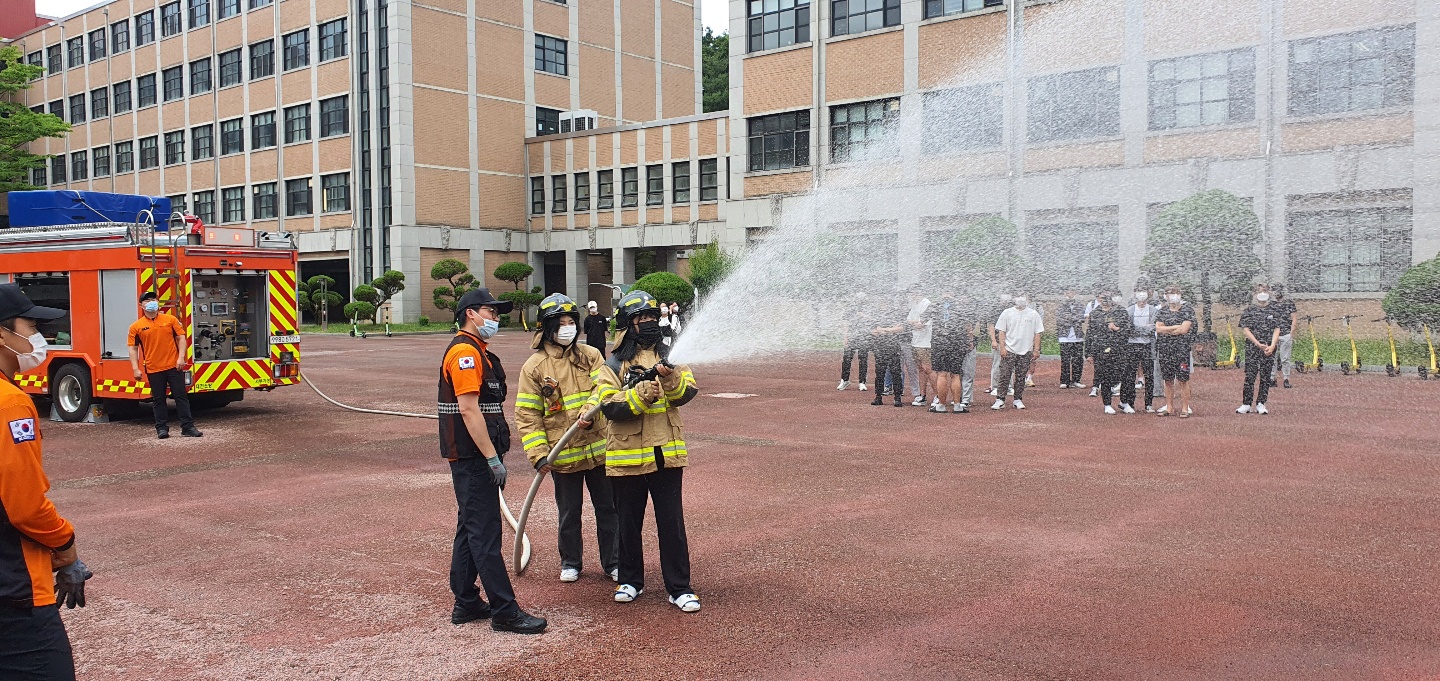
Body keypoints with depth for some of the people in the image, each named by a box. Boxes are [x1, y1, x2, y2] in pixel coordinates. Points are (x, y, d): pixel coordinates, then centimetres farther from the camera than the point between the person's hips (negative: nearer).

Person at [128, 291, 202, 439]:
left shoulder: (170, 319, 4)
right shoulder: (136, 327, 3)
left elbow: (181, 338, 5)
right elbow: (133, 348, 3)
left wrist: (181, 357, -7)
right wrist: (135, 369, -4)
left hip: (174, 366, 0)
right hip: (153, 370, 0)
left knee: (181, 396, 1)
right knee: (159, 400, 6)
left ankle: (188, 427, 3)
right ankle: (162, 428, 13)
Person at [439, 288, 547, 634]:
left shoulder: (477, 352, 19)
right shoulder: (465, 352, -14)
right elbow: (469, 409, -22)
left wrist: (492, 456, 21)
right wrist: (493, 458, -22)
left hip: (474, 459, 11)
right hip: (472, 458, -11)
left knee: (470, 529, 14)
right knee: (485, 533, -8)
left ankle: (466, 604, 22)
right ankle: (505, 612, -6)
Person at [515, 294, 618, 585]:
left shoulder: (590, 355, 4)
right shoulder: (534, 366, -3)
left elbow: (603, 386, -9)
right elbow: (527, 415, -4)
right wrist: (538, 454, -12)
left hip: (598, 448, 2)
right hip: (563, 454, -2)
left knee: (608, 509, 10)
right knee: (569, 514, 12)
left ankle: (612, 563, 25)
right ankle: (570, 563, 30)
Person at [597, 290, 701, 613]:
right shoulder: (615, 364, 0)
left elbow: (687, 393, -8)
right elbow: (609, 406, -12)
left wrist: (671, 379, -29)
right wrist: (642, 393, -25)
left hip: (666, 453, 1)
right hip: (627, 455, -1)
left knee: (672, 523, 3)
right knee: (629, 522, 12)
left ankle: (679, 587, 11)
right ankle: (630, 580, 28)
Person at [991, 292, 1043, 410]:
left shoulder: (1034, 314, 6)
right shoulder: (1007, 313, 3)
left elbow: (1037, 333, 7)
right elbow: (1001, 331, 2)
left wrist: (1036, 350, 1)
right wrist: (1002, 347, -6)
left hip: (1026, 351, 1)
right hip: (1009, 350, -1)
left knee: (1021, 377, 6)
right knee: (1004, 375, -5)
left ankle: (1018, 400, 16)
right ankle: (1000, 400, -3)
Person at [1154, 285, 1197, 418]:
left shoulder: (1187, 310, -1)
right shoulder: (1162, 311, 11)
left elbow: (1184, 330, -12)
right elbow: (1158, 329, 0)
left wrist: (1166, 330, -4)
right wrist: (1175, 327, -9)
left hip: (1182, 349, -4)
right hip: (1165, 350, 4)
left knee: (1183, 380, -3)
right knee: (1168, 381, 8)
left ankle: (1184, 408, 1)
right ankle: (1169, 407, 15)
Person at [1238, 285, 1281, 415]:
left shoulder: (1273, 312, 10)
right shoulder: (1249, 311, 4)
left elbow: (1277, 330, 4)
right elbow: (1246, 329, -2)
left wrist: (1272, 346, -10)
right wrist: (1258, 344, -11)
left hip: (1269, 349, 2)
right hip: (1252, 348, -2)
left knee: (1265, 377, 3)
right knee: (1250, 376, -3)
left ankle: (1261, 404, 10)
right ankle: (1246, 404, 2)